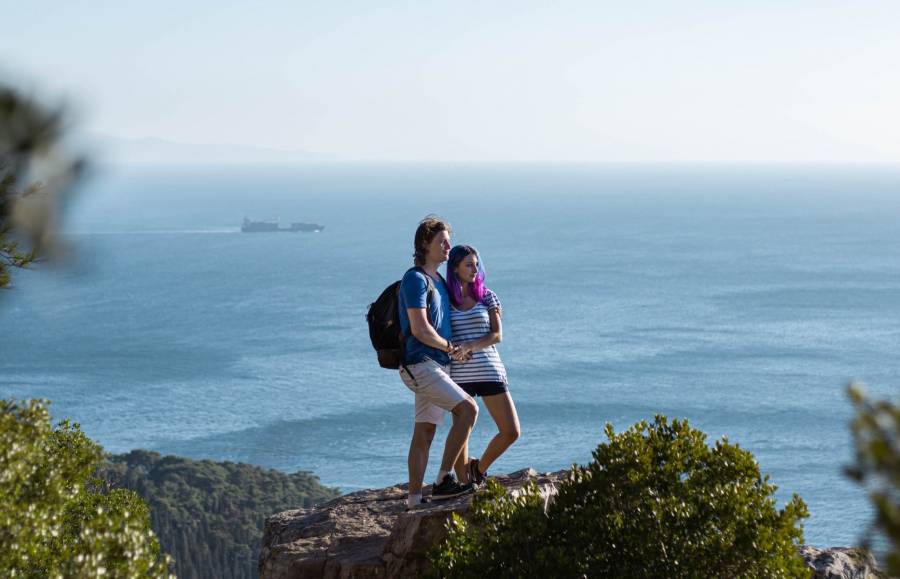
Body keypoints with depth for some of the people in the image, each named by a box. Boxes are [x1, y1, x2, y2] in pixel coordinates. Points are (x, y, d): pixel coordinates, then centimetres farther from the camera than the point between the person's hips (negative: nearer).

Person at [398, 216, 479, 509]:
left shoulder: (438, 280, 18)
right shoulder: (415, 279, -12)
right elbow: (420, 329, -20)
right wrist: (450, 348, -5)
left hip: (437, 365, 9)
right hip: (420, 364, -9)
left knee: (425, 432, 7)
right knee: (468, 409, -18)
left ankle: (414, 499, 9)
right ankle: (443, 481, -15)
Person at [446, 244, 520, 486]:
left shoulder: (487, 297, 6)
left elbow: (497, 335, -1)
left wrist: (469, 346, -17)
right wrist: (453, 350, -17)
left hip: (489, 371, 2)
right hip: (458, 374, -2)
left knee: (511, 432, -3)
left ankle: (479, 468, 20)